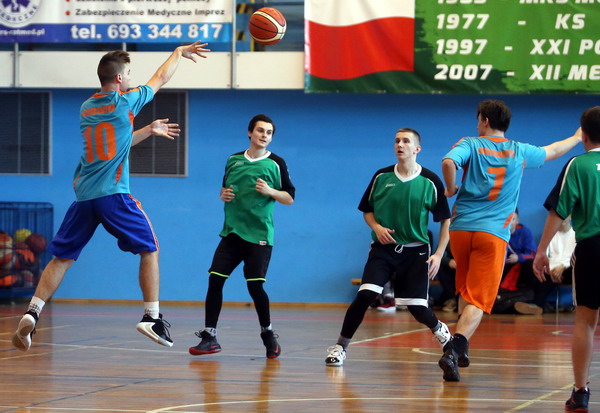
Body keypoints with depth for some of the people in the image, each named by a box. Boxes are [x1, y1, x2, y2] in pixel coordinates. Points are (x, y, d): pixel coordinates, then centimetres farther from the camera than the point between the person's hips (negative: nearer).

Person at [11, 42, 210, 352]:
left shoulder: (86, 109, 16)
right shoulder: (124, 102, -2)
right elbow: (161, 78, 13)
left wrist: (149, 130, 37)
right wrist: (179, 52, 29)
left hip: (84, 196, 6)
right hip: (114, 195, -6)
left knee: (62, 258, 7)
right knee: (150, 249, 9)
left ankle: (32, 313, -8)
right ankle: (152, 317, 3)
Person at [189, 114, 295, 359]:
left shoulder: (276, 163, 0)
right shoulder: (233, 161, 10)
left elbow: (290, 198, 0)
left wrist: (269, 191, -16)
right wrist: (224, 195, 1)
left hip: (259, 235, -3)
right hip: (232, 232, 3)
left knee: (255, 285, -9)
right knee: (215, 279, -6)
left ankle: (268, 334, 13)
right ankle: (209, 337, 0)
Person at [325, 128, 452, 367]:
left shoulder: (430, 182, -5)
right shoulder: (381, 177, 1)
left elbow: (446, 220, 1)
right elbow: (367, 210, 14)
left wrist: (438, 254, -6)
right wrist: (377, 227, -7)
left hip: (415, 251, -1)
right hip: (383, 248, 1)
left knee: (418, 308, -2)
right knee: (365, 295, -18)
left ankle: (440, 330, 33)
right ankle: (340, 347, -6)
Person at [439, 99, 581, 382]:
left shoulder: (470, 145, 2)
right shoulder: (519, 152, 9)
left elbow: (448, 161, -21)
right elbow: (553, 151, 28)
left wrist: (451, 188, -2)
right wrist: (576, 138, 46)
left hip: (461, 228, 1)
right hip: (493, 233, -1)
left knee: (465, 292, 22)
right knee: (478, 301, -6)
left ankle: (460, 349, 24)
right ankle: (455, 348, -26)